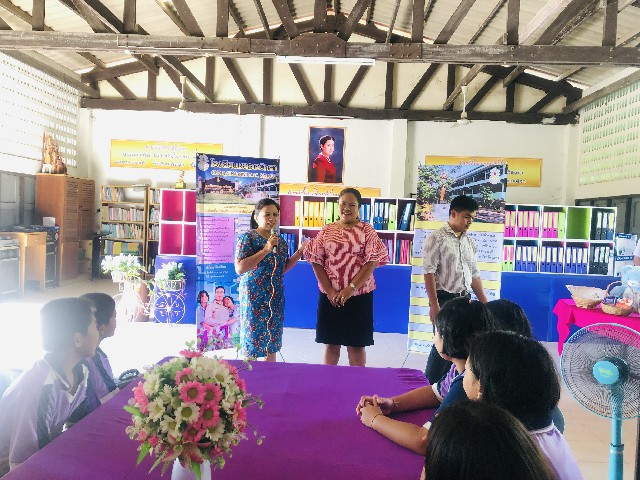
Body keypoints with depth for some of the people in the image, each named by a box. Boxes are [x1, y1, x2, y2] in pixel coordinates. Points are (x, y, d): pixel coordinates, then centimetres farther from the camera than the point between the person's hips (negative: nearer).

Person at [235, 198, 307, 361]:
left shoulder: (281, 241, 9)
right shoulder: (248, 238, -9)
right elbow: (239, 268, -18)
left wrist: (300, 252, 5)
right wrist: (266, 249, -21)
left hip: (276, 298, 6)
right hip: (254, 297, -6)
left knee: (272, 342, 13)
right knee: (253, 340, 1)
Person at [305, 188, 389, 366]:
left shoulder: (367, 230, 0)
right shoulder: (327, 230, 6)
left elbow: (372, 261, -9)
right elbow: (316, 261, 2)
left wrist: (351, 288, -16)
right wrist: (329, 290, -9)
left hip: (359, 295, -2)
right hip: (330, 295, 2)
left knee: (356, 344, 6)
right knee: (331, 343, 10)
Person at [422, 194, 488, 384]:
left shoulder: (469, 242, 12)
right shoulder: (437, 238, -9)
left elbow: (474, 274, 17)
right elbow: (429, 272, -14)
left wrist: (485, 303, 14)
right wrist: (434, 305, -19)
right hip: (445, 299, -6)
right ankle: (429, 386, 13)